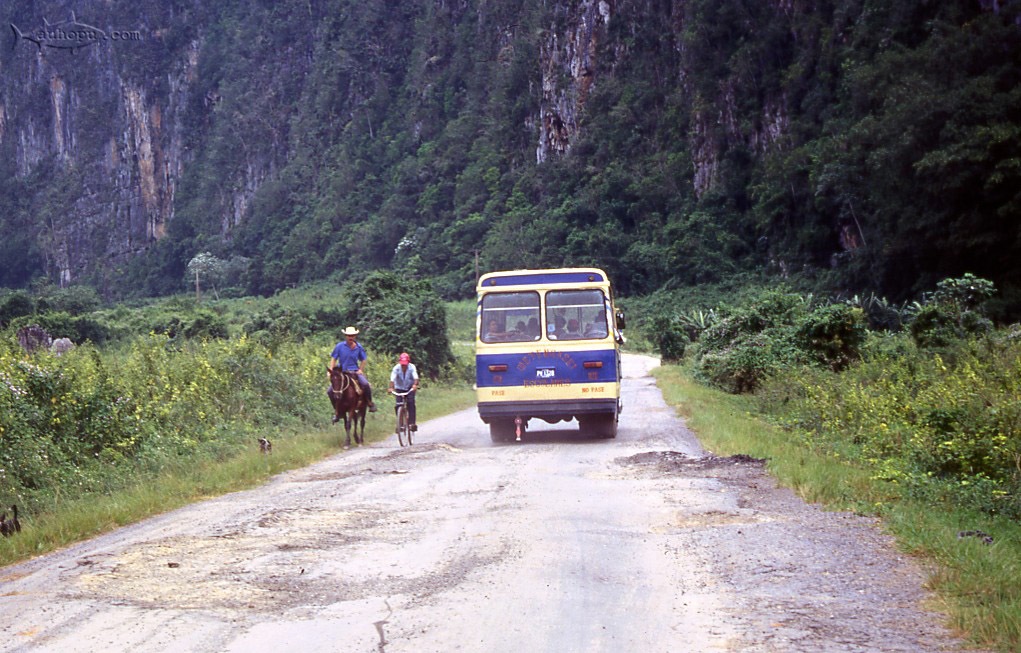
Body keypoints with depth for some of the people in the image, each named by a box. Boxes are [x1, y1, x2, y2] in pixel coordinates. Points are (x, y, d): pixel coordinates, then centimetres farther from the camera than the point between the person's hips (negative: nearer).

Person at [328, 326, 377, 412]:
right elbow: (333, 359, 2)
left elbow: (363, 360, 15)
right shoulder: (340, 346, -1)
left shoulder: (359, 347, 4)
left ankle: (370, 404, -7)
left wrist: (361, 370, 0)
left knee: (365, 384, -27)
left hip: (355, 371, 0)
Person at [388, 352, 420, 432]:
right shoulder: (396, 368, -22)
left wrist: (415, 385, -57)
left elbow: (415, 377, -36)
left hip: (410, 389, -1)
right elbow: (392, 378, -35)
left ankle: (412, 423, -21)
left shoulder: (412, 367, -22)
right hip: (399, 389, 1)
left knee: (411, 403, -20)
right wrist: (391, 388, -53)